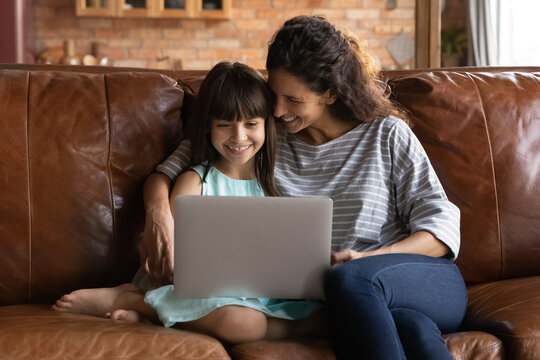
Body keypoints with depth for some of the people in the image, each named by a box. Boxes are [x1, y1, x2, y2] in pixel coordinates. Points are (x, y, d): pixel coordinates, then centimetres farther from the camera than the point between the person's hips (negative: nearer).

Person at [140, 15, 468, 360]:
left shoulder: (387, 135, 5)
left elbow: (443, 227, 1)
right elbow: (178, 161, 12)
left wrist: (370, 257, -16)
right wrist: (157, 209, -11)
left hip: (433, 283, 0)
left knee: (350, 278, -36)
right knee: (409, 325, -38)